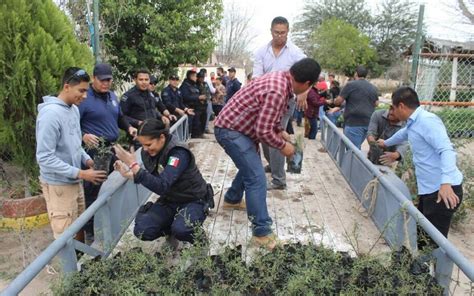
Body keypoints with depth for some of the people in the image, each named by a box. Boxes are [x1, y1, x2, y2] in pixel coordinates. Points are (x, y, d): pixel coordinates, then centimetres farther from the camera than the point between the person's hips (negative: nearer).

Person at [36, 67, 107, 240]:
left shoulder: (74, 109, 4)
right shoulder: (50, 114, -23)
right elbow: (45, 157, -24)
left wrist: (86, 159, -1)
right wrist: (80, 173, -24)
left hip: (74, 181, 8)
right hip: (58, 184, -8)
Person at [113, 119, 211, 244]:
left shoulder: (179, 153, -28)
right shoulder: (148, 152, -7)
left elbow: (162, 186, -37)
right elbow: (153, 180, 4)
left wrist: (134, 165, -40)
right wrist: (128, 174, -12)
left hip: (193, 200, -6)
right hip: (169, 200, 6)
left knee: (181, 230, -34)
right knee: (142, 231, -12)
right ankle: (173, 226, 14)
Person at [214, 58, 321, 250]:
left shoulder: (281, 78, 3)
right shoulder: (277, 92, -28)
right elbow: (263, 131, -26)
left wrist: (281, 132, 13)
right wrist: (283, 146, -11)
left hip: (235, 127, 10)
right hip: (230, 130, -10)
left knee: (250, 166, 26)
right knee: (257, 179, -12)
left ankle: (232, 199, 46)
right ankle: (262, 232, -5)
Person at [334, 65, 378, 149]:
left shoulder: (351, 85, -6)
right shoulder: (373, 88, 13)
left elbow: (338, 101, -5)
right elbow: (375, 103, 23)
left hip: (354, 123, -7)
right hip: (368, 123, 7)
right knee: (356, 148, 17)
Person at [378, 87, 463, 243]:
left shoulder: (427, 120, -16)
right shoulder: (413, 124, 16)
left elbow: (446, 150, -25)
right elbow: (402, 134, 40)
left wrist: (446, 183, -37)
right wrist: (386, 143, 59)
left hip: (443, 190, -10)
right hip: (431, 189, 10)